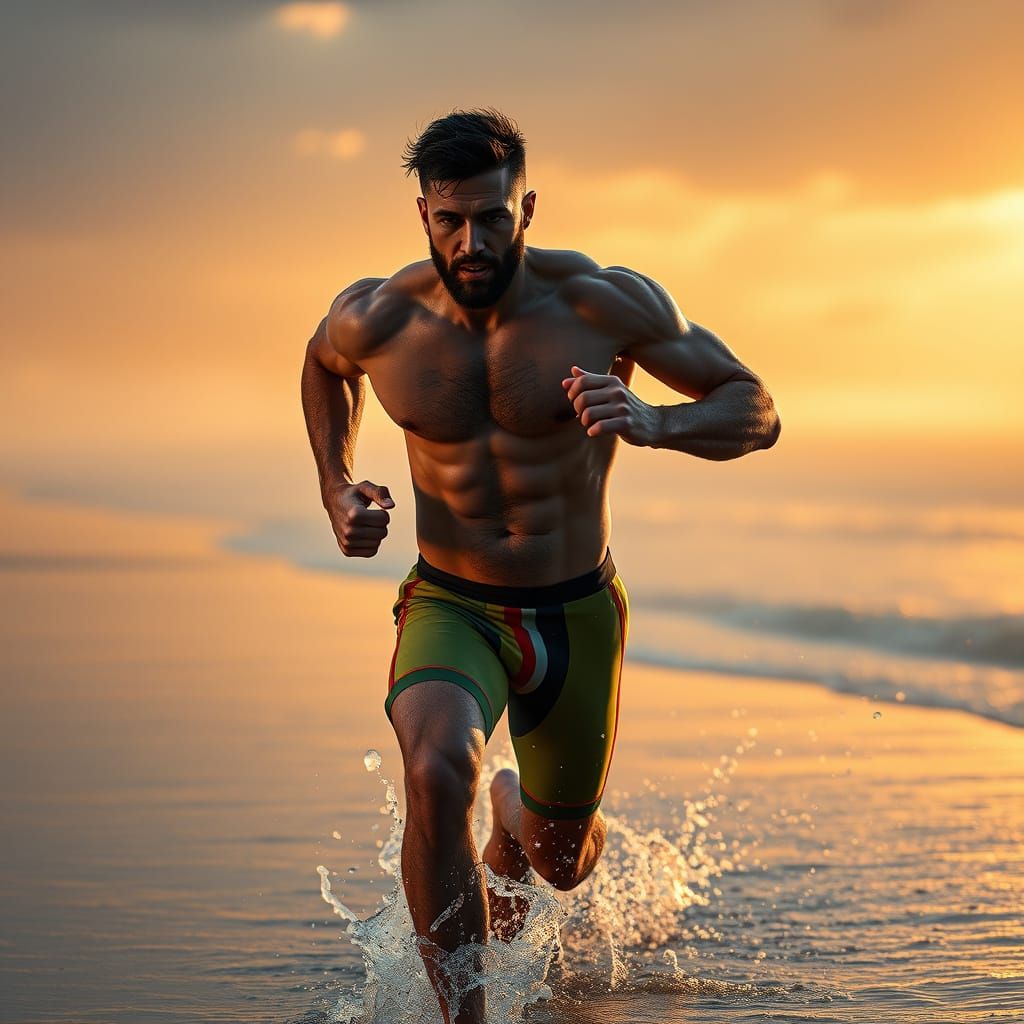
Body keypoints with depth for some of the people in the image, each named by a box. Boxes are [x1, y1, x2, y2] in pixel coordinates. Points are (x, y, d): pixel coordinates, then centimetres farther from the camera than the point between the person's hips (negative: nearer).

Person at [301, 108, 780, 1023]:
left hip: (578, 615, 1)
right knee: (438, 773, -35)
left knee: (562, 861, 19)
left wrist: (651, 422, -30)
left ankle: (512, 821, 58)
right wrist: (337, 485, -1)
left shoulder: (608, 304, -17)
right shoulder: (376, 319, -12)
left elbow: (757, 412, -10)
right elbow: (326, 363, 15)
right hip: (450, 606, -1)